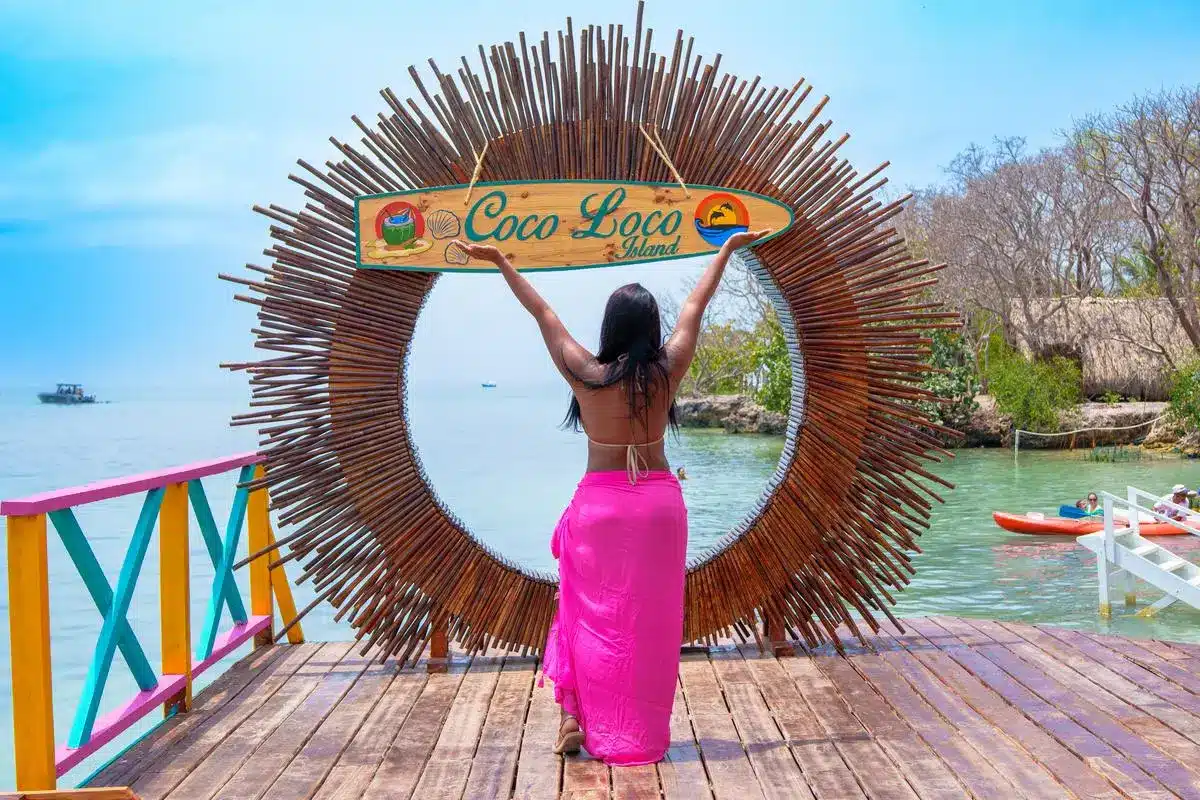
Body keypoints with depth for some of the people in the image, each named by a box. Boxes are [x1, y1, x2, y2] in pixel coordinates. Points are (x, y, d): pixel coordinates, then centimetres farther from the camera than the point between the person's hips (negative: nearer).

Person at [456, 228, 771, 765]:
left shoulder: (585, 374, -9)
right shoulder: (667, 371, -6)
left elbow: (543, 313, 0)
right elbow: (695, 306, 6)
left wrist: (501, 263, 11)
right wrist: (728, 248, 19)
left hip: (600, 505, -1)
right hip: (659, 504, 1)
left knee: (595, 615, 11)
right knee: (650, 620, 9)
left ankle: (576, 719, 12)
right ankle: (645, 732, 18)